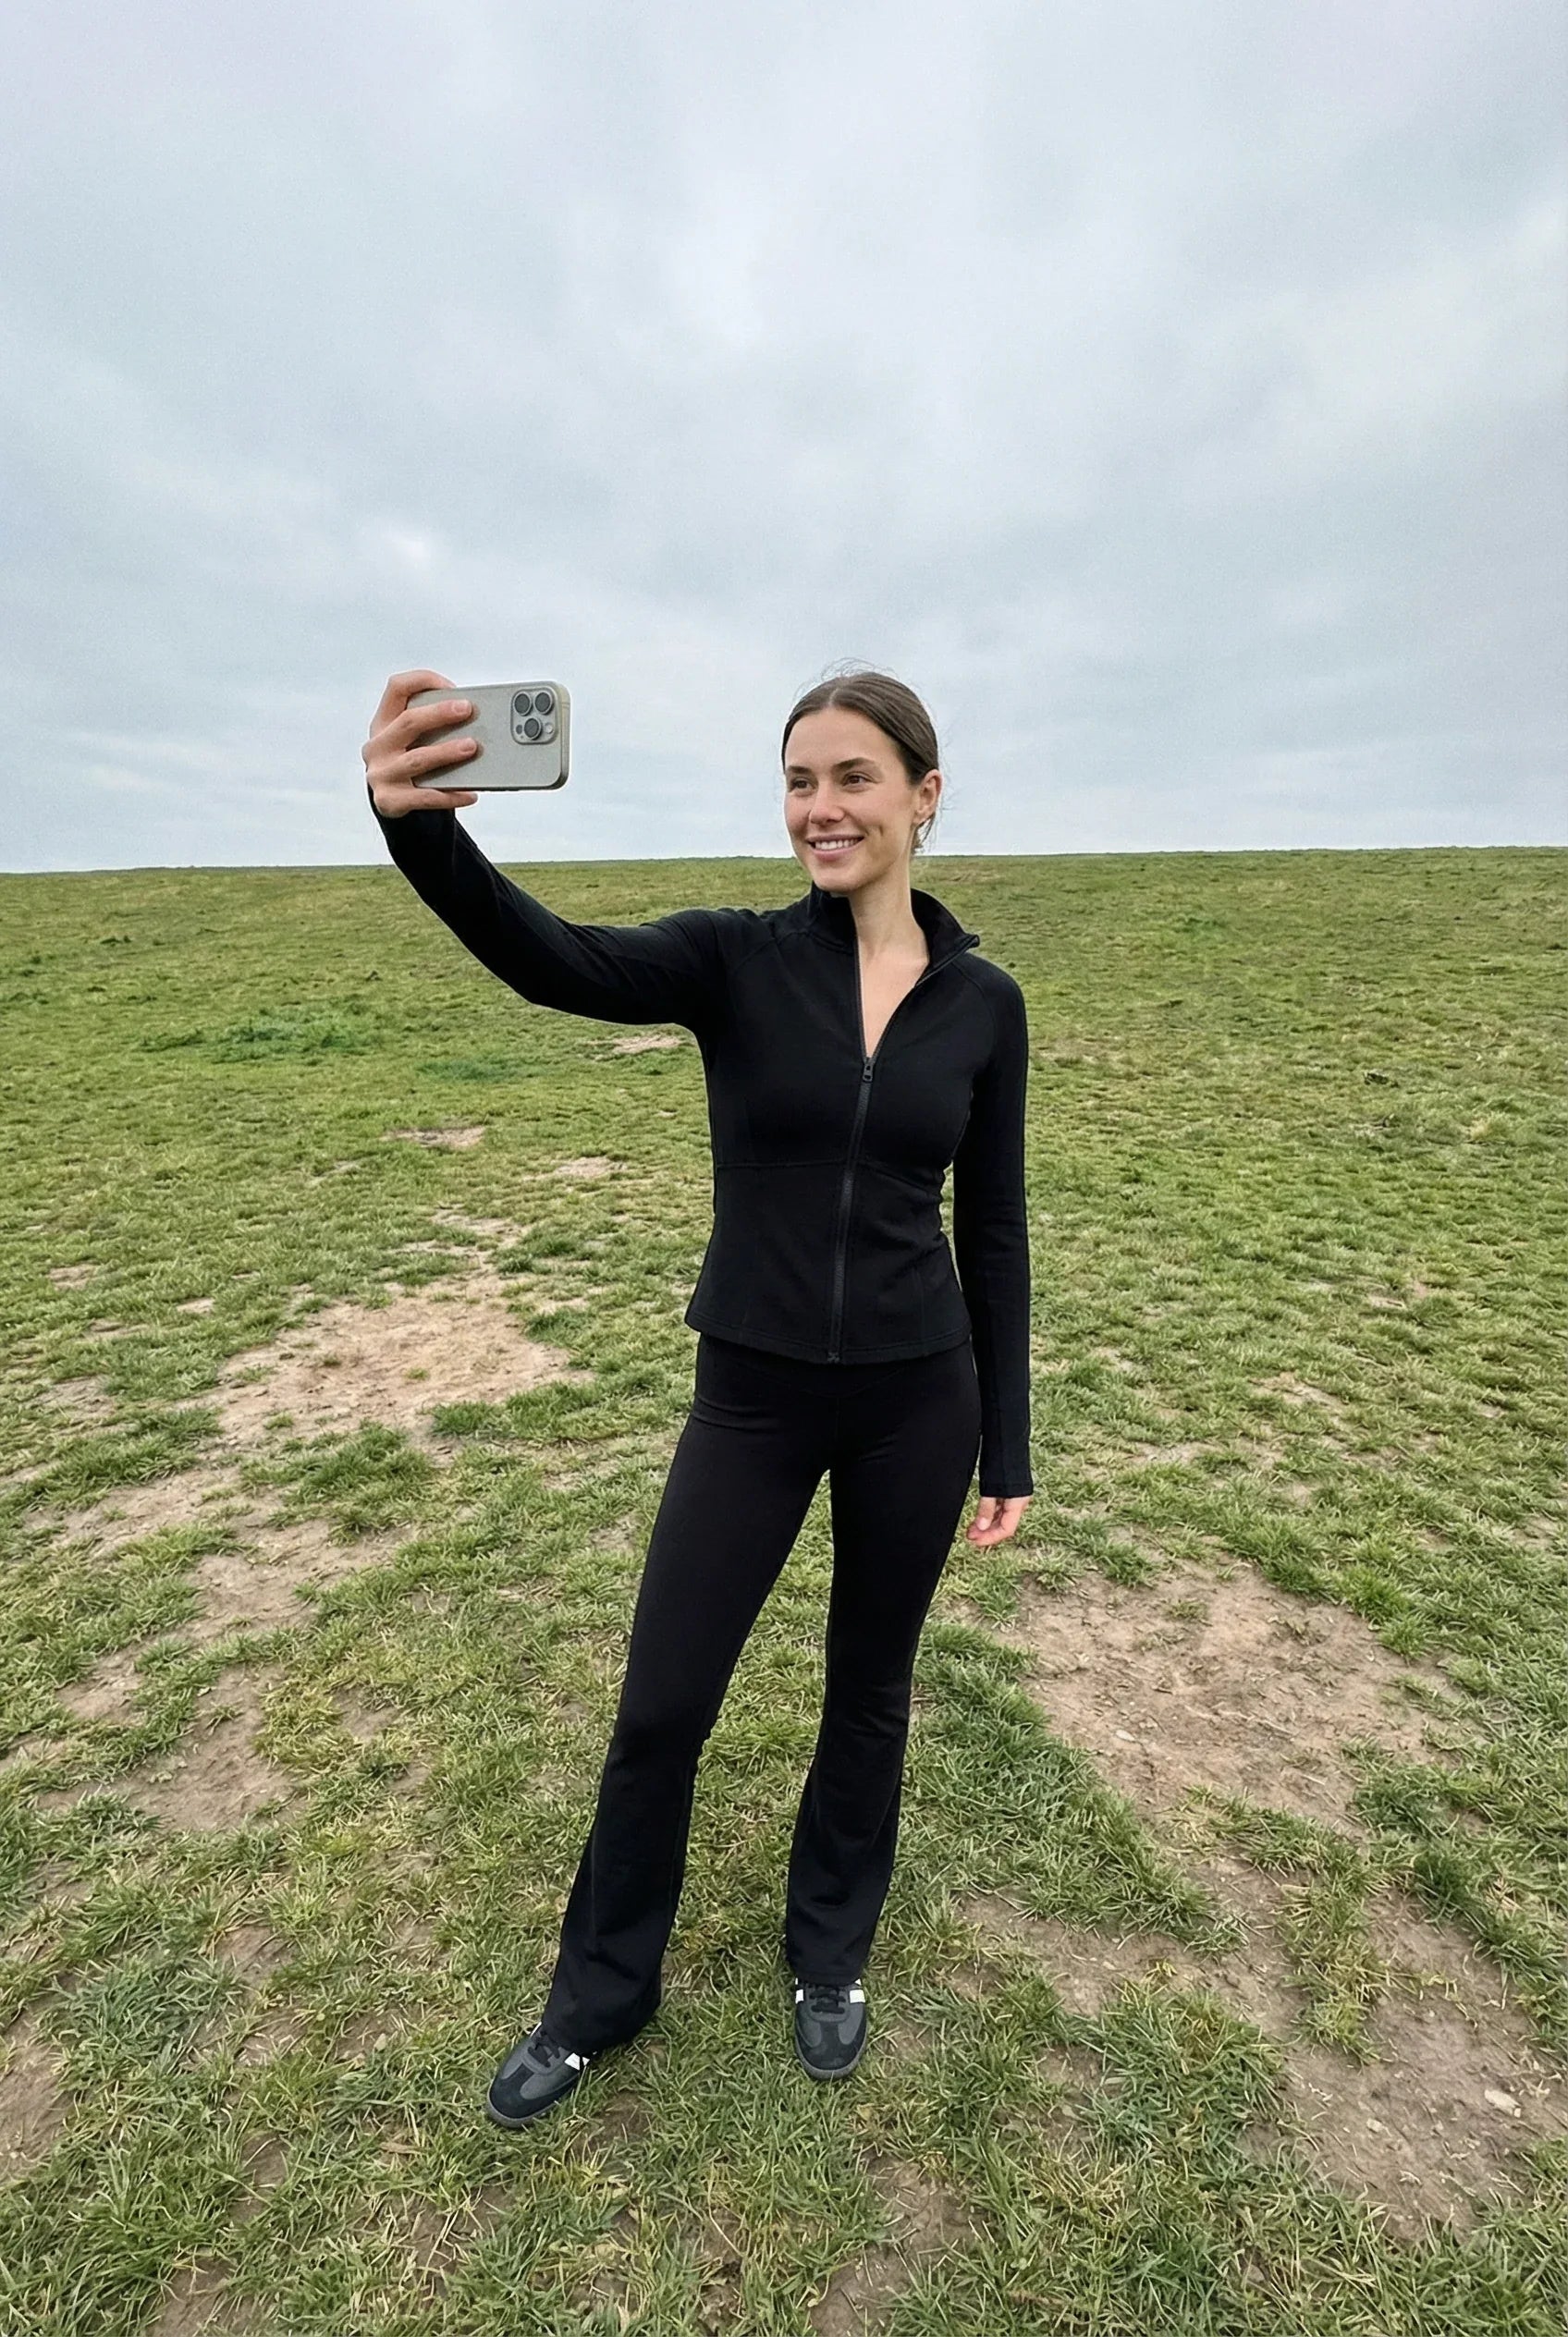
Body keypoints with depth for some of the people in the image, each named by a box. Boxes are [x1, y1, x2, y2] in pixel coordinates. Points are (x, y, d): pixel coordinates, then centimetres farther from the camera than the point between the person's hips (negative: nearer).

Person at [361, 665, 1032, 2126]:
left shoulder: (983, 1002, -2)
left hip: (917, 1399, 1)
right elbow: (554, 963, -27)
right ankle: (600, 1994, 43)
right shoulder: (738, 961, -7)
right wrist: (422, 826, -47)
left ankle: (829, 1956, 50)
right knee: (659, 1708, 12)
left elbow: (993, 1234, 1)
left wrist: (1007, 1452, 3)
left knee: (869, 1689, 20)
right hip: (752, 1396, 0)